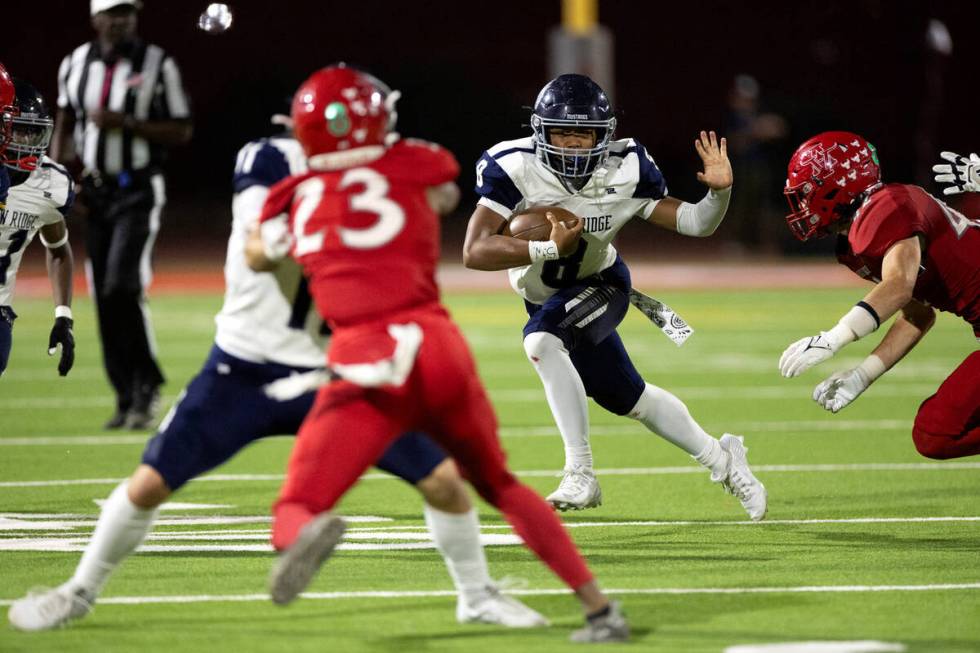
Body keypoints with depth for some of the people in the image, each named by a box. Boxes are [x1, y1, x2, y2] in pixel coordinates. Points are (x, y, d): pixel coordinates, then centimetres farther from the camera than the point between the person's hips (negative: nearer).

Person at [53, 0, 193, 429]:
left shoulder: (157, 65, -6)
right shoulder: (76, 65, 6)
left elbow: (181, 131, -5)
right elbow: (65, 125, 17)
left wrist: (127, 124, -17)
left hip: (138, 190, -4)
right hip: (95, 192, 4)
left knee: (124, 288, -18)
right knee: (105, 299, 5)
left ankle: (146, 387, -6)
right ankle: (127, 397, 13)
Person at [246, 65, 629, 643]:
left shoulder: (298, 197, 10)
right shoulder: (417, 167, 9)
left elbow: (257, 257, 31)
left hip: (368, 365, -2)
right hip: (436, 346, 2)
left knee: (296, 509, 0)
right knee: (499, 483, 25)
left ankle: (308, 532, -40)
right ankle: (600, 610, 24)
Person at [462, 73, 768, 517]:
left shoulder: (624, 170, -22)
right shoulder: (514, 168, -29)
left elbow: (692, 223, -15)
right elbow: (475, 251, -36)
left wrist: (719, 192, -35)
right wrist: (550, 248, -45)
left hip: (600, 285, -2)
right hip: (543, 295, 2)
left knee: (542, 338, -33)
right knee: (626, 397, 13)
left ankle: (580, 473, -26)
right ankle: (720, 459, 35)